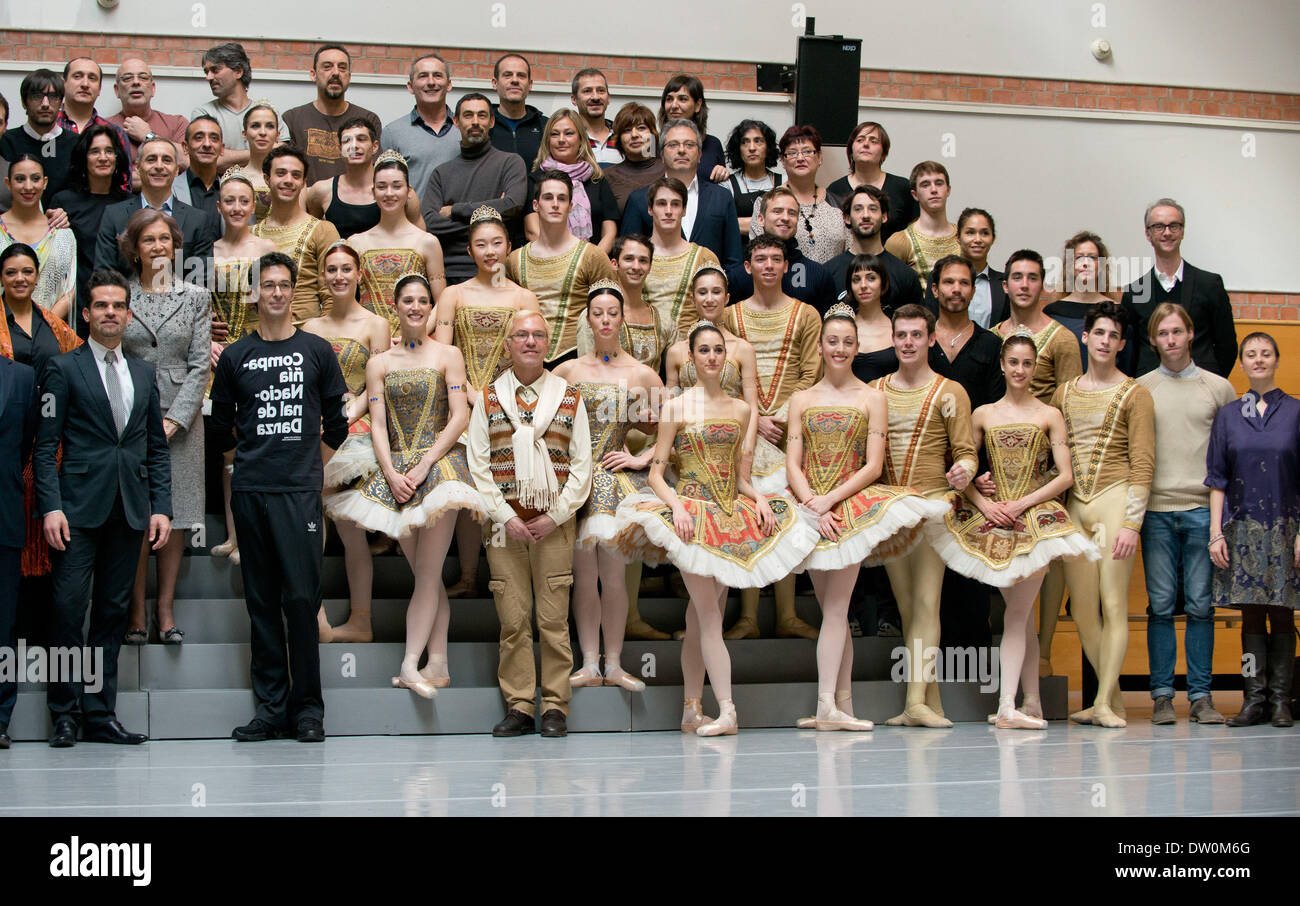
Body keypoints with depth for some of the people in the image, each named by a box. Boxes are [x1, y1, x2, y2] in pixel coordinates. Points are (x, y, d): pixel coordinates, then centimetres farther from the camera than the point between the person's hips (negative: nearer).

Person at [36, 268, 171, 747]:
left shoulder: (143, 372, 16)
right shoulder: (64, 367, 2)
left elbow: (157, 447, 17)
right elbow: (46, 446, -2)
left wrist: (161, 506, 7)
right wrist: (51, 507, -12)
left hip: (130, 508, 4)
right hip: (79, 505, -4)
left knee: (113, 612, 6)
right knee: (68, 609, -6)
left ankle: (100, 714, 11)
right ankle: (65, 714, 4)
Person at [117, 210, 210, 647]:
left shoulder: (196, 298, 8)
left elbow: (200, 365, 3)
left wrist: (173, 419, -7)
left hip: (180, 418, 1)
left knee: (177, 517, 1)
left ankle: (166, 612, 8)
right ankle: (136, 614, 2)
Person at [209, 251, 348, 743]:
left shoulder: (317, 351, 8)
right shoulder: (235, 356, 11)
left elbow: (337, 424, 13)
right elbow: (222, 426, 19)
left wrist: (305, 462, 11)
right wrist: (256, 451, 13)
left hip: (300, 491, -2)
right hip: (249, 491, 2)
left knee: (302, 597, -7)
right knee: (262, 601, 4)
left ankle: (307, 707, 0)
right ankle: (270, 706, 8)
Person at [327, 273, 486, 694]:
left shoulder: (448, 355, 5)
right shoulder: (379, 364, 13)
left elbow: (459, 418, -2)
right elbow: (377, 426, 6)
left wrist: (424, 464, -12)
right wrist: (392, 474, -9)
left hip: (439, 464, -3)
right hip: (395, 472, 3)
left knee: (427, 573, -10)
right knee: (426, 574, 4)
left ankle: (410, 666, -16)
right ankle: (438, 667, 5)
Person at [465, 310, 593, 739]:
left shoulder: (569, 397, 9)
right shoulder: (488, 398, 9)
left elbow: (582, 465, 5)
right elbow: (478, 464, 4)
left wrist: (555, 516, -5)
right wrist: (505, 517, -6)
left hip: (553, 523, 0)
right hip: (505, 522, 0)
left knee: (553, 620, -3)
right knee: (512, 620, -1)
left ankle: (555, 707, 4)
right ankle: (518, 707, 5)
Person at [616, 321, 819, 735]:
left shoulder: (741, 410, 13)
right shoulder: (676, 408, 1)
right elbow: (656, 473, -2)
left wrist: (760, 498, -2)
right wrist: (677, 507, -18)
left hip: (731, 514, 4)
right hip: (692, 513, -4)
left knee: (701, 616, 6)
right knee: (709, 614, -12)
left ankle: (692, 710, 10)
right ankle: (726, 711, -17)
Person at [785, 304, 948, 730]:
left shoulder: (872, 398, 4)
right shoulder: (801, 400, 12)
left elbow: (873, 466, -3)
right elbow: (793, 465, 4)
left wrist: (831, 501, -13)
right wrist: (814, 506, -11)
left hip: (852, 505, -3)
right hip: (810, 509, 3)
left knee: (834, 607, -11)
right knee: (833, 610, 3)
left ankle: (827, 705, -15)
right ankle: (844, 706, 4)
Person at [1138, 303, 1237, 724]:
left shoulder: (1219, 388, 9)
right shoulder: (1139, 389, 8)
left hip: (1204, 508, 0)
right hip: (1156, 510, 0)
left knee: (1201, 605, 0)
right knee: (1161, 605, 0)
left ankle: (1201, 695, 5)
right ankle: (1162, 695, 5)